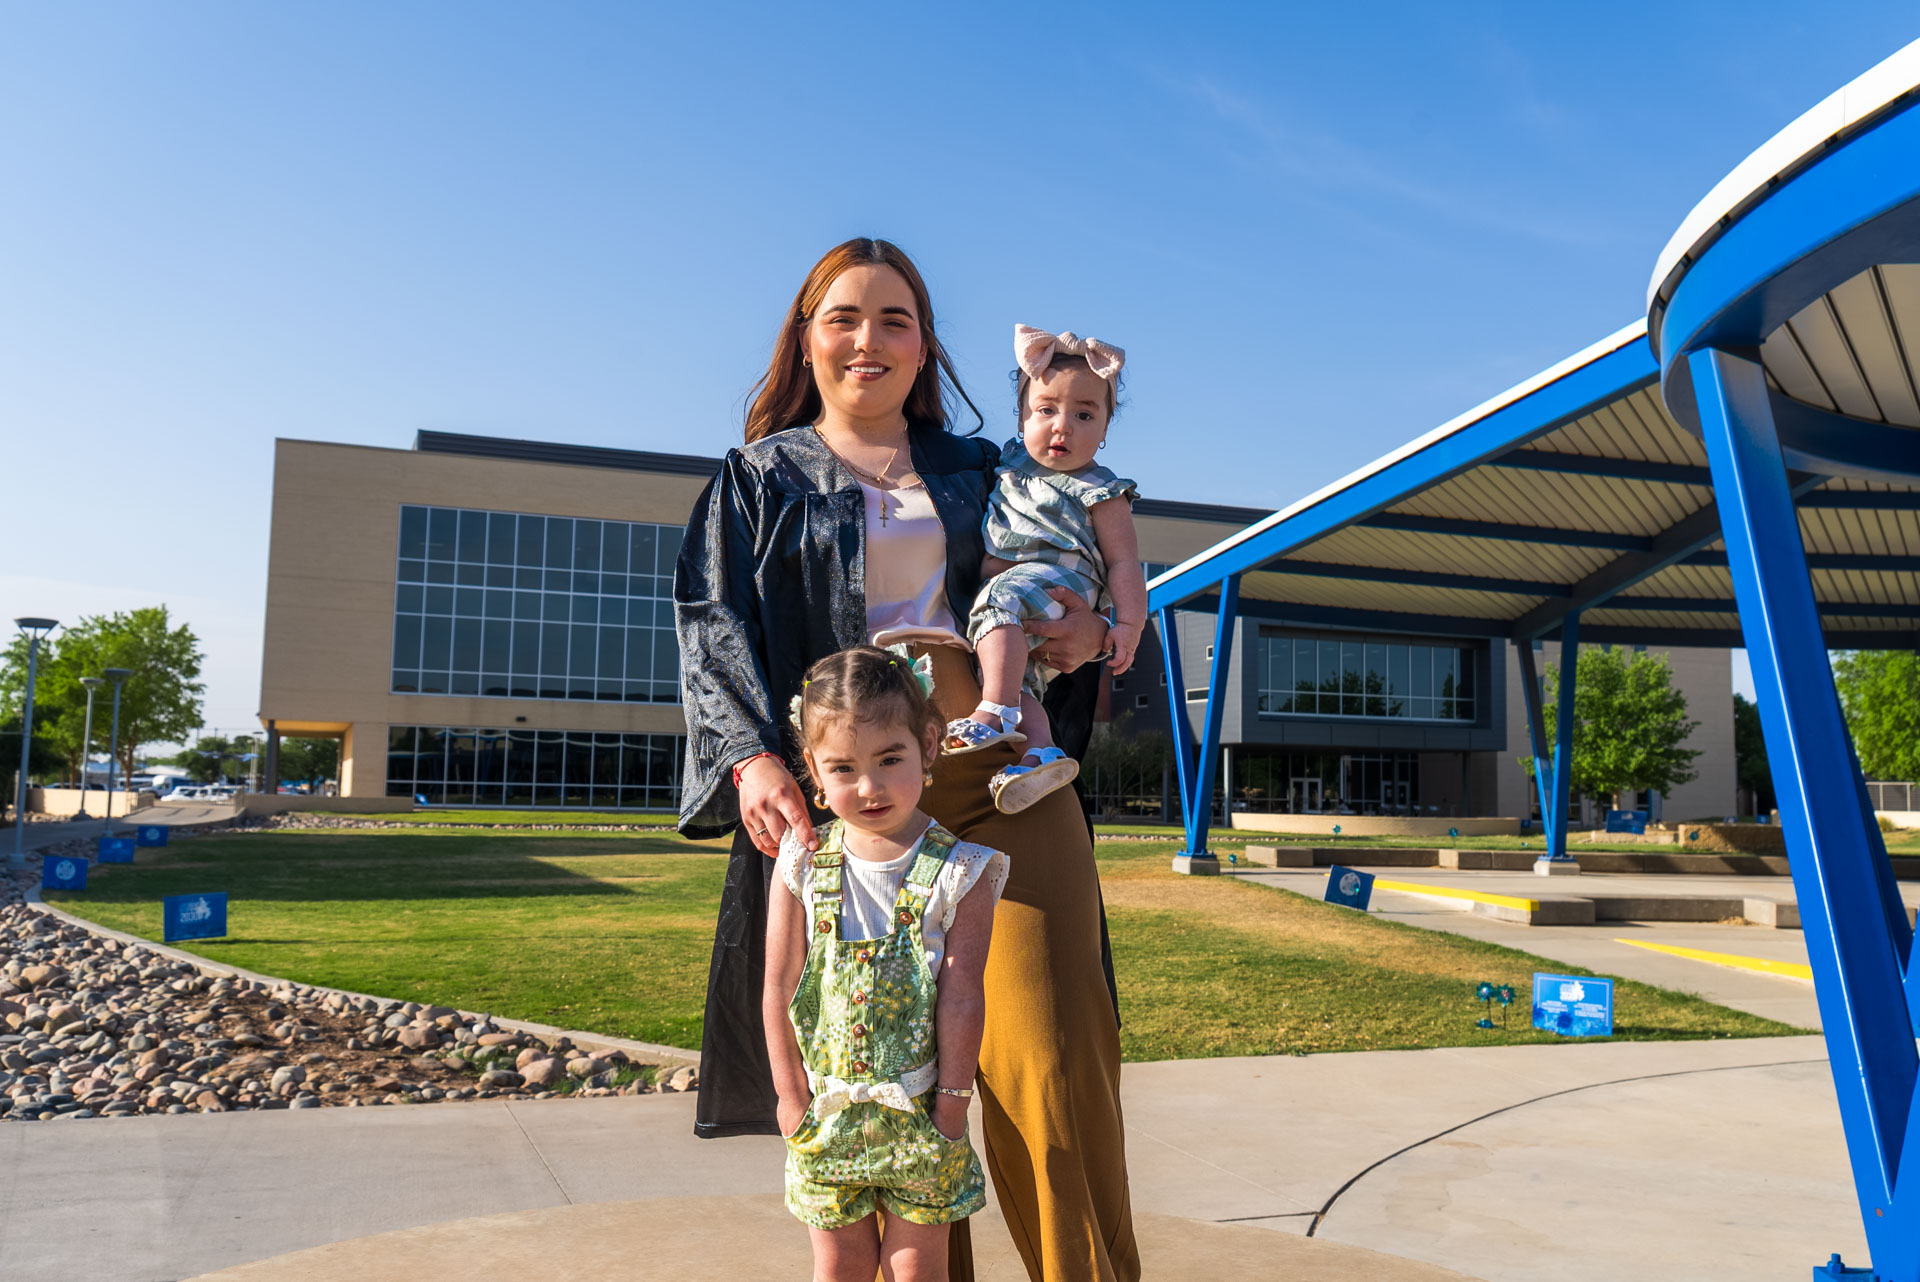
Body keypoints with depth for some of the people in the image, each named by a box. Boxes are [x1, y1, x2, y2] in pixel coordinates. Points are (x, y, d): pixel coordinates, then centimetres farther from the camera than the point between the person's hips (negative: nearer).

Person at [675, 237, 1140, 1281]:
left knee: (1050, 1056, -9)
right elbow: (715, 628, 4)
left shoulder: (978, 472, 21)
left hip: (1001, 775, 1)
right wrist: (752, 757, -15)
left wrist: (1088, 633, -1)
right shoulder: (758, 479, 16)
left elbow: (1060, 585, 24)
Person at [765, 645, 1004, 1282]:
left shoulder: (958, 869, -10)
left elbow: (961, 996, -11)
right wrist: (793, 1099, -1)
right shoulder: (803, 862, -5)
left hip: (919, 1111, -1)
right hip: (826, 1110, 2)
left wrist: (950, 1103, -11)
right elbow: (779, 990, -2)